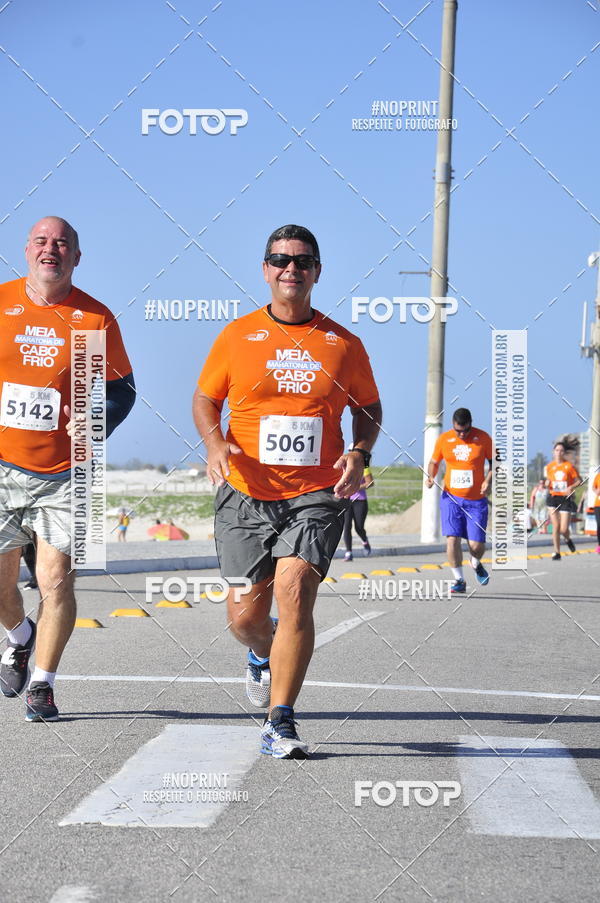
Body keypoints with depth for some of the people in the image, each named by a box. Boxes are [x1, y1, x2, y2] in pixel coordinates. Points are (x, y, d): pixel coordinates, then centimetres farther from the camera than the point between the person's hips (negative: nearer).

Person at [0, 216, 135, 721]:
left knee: (56, 579, -7)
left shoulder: (95, 318, -1)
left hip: (65, 474, -1)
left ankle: (42, 684, 8)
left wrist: (97, 424, -12)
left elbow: (122, 388, 7)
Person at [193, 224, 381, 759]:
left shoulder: (343, 344, 5)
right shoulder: (236, 338, 4)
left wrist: (360, 453, -3)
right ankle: (265, 653, 43)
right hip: (247, 493, 1)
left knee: (294, 591, -20)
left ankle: (280, 722, -12)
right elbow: (206, 399, 14)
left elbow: (369, 408, 17)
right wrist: (216, 443, -6)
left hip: (317, 495, -1)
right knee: (244, 616, 3)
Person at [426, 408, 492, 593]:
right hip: (451, 497, 1)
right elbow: (434, 462, 13)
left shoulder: (483, 438, -4)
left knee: (476, 545, -4)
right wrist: (431, 477, -7)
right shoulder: (444, 439, 0)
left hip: (476, 500, -1)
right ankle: (459, 579, 3)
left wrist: (488, 480, -13)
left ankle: (476, 563, 32)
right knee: (452, 538, -12)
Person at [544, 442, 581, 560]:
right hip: (553, 498, 2)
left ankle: (568, 539, 33)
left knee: (563, 529, -5)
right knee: (555, 526, -6)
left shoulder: (569, 466, -4)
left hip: (566, 499, -2)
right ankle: (556, 553, 4)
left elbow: (579, 480, 0)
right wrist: (547, 483, -4)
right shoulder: (549, 466, 5)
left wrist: (571, 487, -18)